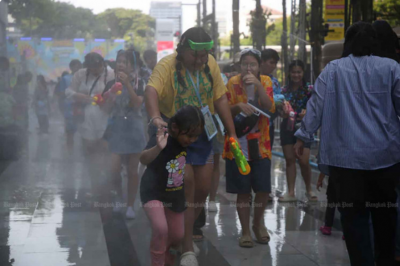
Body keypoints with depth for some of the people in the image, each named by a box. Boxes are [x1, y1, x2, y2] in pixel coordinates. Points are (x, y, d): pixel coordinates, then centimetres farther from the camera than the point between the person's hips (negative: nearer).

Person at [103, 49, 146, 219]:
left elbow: (138, 103, -14)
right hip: (116, 128, 1)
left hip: (133, 128, -1)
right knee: (114, 169, -9)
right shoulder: (111, 84, 8)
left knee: (132, 171, 4)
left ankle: (130, 205, 14)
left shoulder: (138, 83, 2)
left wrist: (127, 84, -17)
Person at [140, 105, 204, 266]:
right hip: (153, 193, -6)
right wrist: (158, 147, -65)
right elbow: (143, 159, -47)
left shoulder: (188, 141, -10)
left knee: (177, 236, 15)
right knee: (161, 229, -28)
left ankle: (163, 252, 48)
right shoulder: (163, 139, -28)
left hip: (175, 196, 6)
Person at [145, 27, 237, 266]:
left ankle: (186, 233, 31)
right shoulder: (168, 65, -19)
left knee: (203, 189, 8)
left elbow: (220, 98, 2)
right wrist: (155, 118, -56)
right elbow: (151, 90, -37)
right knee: (186, 185, -9)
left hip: (202, 132, 5)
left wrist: (232, 134, 1)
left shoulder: (210, 64, -3)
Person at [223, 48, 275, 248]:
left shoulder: (265, 81, 0)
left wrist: (258, 85, -24)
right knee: (243, 191, 2)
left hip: (260, 145, 1)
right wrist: (238, 107, -22)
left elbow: (270, 108, -13)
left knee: (263, 189, 0)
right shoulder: (233, 83, -3)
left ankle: (258, 222, 27)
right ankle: (245, 231, 16)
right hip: (238, 145, -1)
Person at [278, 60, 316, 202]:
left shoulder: (309, 89, -1)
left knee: (304, 161, -7)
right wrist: (283, 112, -10)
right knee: (289, 159, 3)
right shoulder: (284, 90, 8)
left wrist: (307, 112, -24)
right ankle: (290, 192, 7)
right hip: (287, 127, 3)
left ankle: (309, 190, 15)